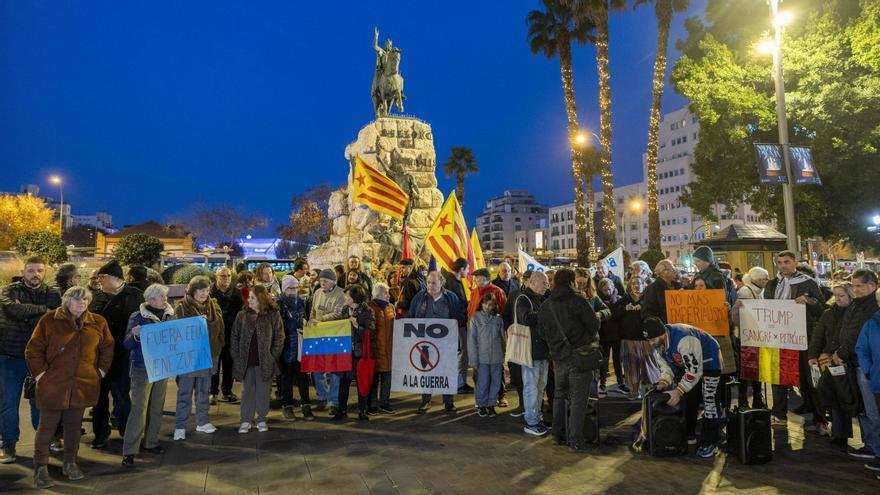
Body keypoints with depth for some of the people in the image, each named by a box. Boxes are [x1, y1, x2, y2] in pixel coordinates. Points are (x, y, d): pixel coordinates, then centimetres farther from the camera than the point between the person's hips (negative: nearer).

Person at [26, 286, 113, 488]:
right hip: (53, 385, -3)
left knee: (74, 425, 12)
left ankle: (70, 463, 26)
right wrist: (40, 373, -7)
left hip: (83, 384, 3)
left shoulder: (98, 323, 4)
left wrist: (100, 371, 7)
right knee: (47, 426, 3)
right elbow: (33, 350, -2)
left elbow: (107, 348, 13)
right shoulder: (49, 320, -4)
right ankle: (40, 468, 16)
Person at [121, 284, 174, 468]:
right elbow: (127, 344, -8)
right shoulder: (137, 317, -8)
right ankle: (129, 451, 1)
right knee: (139, 409, -6)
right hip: (142, 369, -5)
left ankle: (151, 442, 27)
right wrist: (134, 335, -27)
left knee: (157, 407, 13)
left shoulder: (170, 316, 4)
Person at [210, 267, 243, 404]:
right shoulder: (210, 292, -4)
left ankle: (227, 391, 22)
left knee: (229, 364, 10)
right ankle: (213, 392, 15)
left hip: (231, 334, 3)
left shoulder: (236, 293, 6)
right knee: (214, 364, 5)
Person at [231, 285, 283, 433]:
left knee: (263, 391, 7)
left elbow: (279, 337, -2)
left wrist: (273, 356, -8)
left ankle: (261, 420, 21)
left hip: (264, 361, -2)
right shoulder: (242, 315, 3)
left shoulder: (273, 315, -4)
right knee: (247, 391, 10)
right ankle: (246, 420, 20)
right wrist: (236, 357, -1)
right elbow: (235, 336, 6)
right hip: (246, 360, 2)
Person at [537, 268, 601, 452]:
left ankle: (558, 435, 25)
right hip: (580, 356, -5)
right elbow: (594, 324, -10)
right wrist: (589, 339, 9)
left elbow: (543, 333, 10)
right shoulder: (577, 301, -13)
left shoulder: (545, 306, 4)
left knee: (559, 395, 19)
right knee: (578, 399, 1)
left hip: (558, 357, 6)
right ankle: (575, 440, 3)